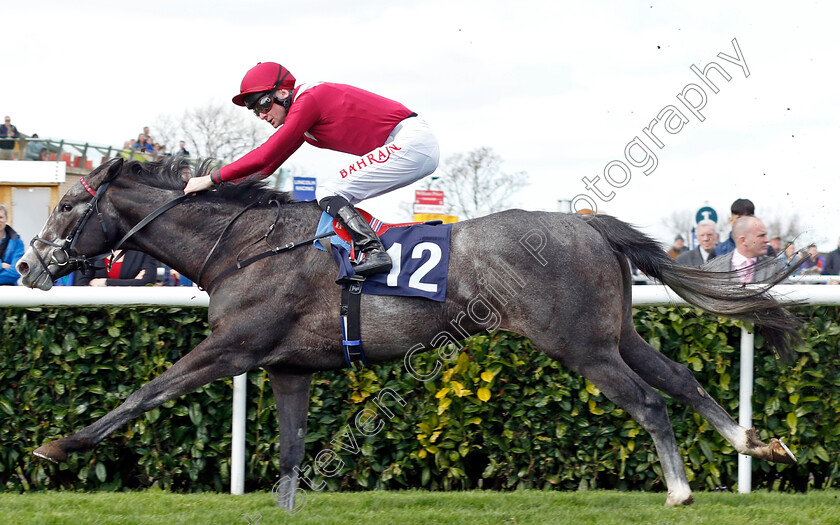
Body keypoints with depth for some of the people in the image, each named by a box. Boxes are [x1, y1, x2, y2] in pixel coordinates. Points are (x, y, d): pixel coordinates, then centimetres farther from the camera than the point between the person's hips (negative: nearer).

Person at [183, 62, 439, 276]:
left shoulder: (307, 100, -13)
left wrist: (213, 178, -10)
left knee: (329, 194, -13)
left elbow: (266, 155, -14)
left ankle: (374, 252, -26)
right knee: (330, 198, 12)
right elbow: (268, 165, 21)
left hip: (410, 142, -10)